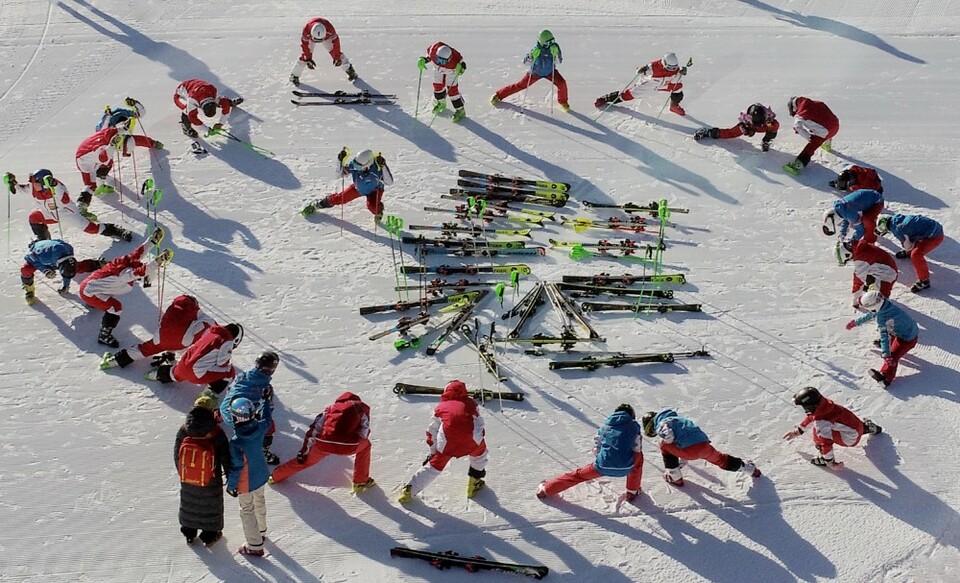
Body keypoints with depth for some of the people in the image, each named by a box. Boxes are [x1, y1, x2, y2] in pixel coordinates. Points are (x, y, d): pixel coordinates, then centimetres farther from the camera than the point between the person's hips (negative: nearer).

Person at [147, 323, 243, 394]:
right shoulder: (227, 342, -10)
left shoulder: (209, 333, 13)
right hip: (198, 375, -8)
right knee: (230, 372, -2)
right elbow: (222, 364, -9)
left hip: (184, 365, 8)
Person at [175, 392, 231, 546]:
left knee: (189, 505, 26)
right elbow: (226, 458, -17)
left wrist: (182, 473, 14)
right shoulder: (217, 434, -26)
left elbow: (177, 455, -4)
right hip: (211, 482, -3)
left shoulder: (183, 431, -17)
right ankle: (210, 536, 38)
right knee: (211, 507, 21)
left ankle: (189, 534, 44)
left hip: (187, 480, 3)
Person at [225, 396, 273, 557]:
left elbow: (236, 466, -26)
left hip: (246, 482, -6)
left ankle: (255, 546, 22)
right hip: (261, 475, 7)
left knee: (247, 510, 12)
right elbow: (267, 420, 6)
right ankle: (261, 531, 53)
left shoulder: (236, 442, -36)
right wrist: (267, 401, 23)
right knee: (259, 502, 29)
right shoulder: (259, 428, -19)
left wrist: (231, 484, -9)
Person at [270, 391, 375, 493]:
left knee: (306, 459, 30)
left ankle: (276, 476, 44)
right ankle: (360, 482, 29)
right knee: (365, 445, 30)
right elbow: (364, 433, 15)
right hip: (349, 446, -3)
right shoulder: (362, 407, 21)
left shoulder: (332, 407, 28)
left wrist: (304, 450, 25)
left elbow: (314, 429, 23)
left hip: (324, 445, 3)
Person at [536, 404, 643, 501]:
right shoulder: (634, 425, 11)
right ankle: (632, 492, 34)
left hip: (603, 466, 2)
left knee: (578, 474, 24)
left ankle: (546, 489, 31)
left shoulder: (606, 425, 18)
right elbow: (637, 449, 20)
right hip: (625, 467, -2)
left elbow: (596, 450, 21)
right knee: (639, 455, 30)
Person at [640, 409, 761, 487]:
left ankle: (675, 478, 16)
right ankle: (750, 469, 46)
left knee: (664, 445, 13)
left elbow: (669, 436, -19)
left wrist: (665, 442, 6)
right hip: (705, 445, 8)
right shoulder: (676, 418, 33)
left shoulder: (661, 423, 5)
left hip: (690, 451, -8)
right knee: (720, 459, 31)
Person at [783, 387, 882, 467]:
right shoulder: (823, 404, -6)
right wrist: (798, 430, 20)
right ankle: (867, 427, 61)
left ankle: (825, 458, -5)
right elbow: (811, 416, 13)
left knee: (817, 433, -20)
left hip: (851, 439, -8)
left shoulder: (821, 422, -32)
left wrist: (829, 462, -20)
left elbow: (826, 442, -29)